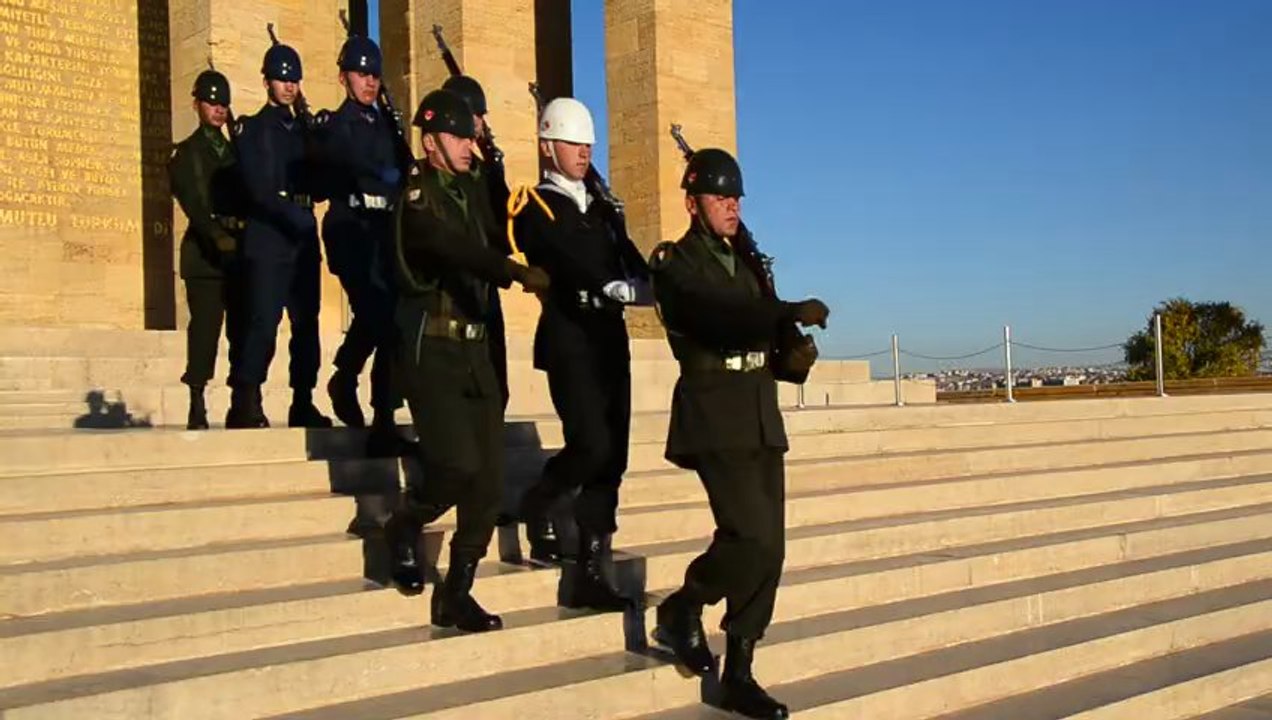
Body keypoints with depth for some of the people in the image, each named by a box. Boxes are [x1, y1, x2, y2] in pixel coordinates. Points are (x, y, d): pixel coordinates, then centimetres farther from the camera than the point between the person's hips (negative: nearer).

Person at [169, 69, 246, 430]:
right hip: (205, 251, -4)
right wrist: (217, 236, -20)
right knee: (204, 328, -9)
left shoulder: (236, 151, 22)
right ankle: (197, 409, -7)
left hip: (240, 250, 4)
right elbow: (191, 202, -5)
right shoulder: (186, 153, 9)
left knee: (243, 331, -1)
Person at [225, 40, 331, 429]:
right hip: (267, 238, -5)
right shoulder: (251, 129, 3)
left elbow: (321, 184, 14)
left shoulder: (305, 129, 19)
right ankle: (245, 404, -8)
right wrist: (291, 214, -22)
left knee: (307, 321, 4)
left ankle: (303, 404, 10)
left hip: (304, 237, 5)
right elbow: (257, 187, -10)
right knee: (263, 320, -11)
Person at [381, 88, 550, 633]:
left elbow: (498, 235, 11)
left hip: (474, 348, 7)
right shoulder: (415, 195, -9)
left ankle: (456, 594, 13)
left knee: (488, 477, 3)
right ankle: (403, 529, 15)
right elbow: (453, 247, -27)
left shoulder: (468, 191, 16)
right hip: (431, 349, -7)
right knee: (457, 464, -17)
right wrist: (517, 273, -38)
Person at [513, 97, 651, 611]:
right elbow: (564, 262, -17)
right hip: (570, 336, -7)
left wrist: (653, 283, -11)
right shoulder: (536, 207, -1)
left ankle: (591, 574, 7)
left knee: (612, 457, 3)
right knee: (592, 445, -18)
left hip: (609, 335, 7)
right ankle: (536, 507, 12)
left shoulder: (599, 209, 22)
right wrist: (618, 288, -30)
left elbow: (627, 259, 10)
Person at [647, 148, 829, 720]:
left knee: (768, 548, 3)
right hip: (715, 418, -7)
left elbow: (765, 327, 14)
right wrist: (793, 312, -31)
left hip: (762, 417, 7)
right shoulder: (675, 263, -3)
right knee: (752, 535, -18)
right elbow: (719, 314, -21)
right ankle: (681, 608, 9)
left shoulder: (747, 262, 20)